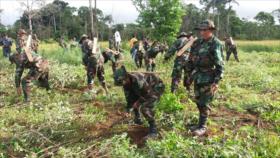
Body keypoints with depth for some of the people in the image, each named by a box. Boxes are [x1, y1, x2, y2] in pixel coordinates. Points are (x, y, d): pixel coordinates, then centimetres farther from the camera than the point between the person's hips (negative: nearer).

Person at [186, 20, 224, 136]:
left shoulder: (216, 44, -13)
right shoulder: (198, 43, 8)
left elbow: (220, 65, -16)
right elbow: (191, 60, 15)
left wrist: (216, 81, -20)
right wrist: (189, 74, 15)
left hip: (208, 79, -7)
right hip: (197, 77, 7)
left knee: (204, 103, -2)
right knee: (198, 102, 14)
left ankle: (202, 127, 10)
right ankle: (201, 123, 29)